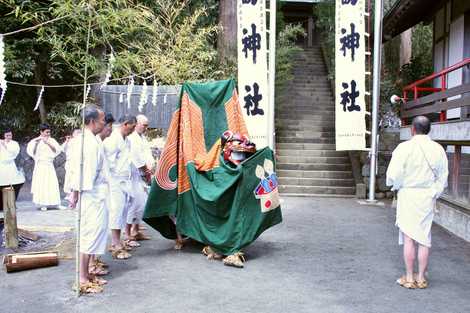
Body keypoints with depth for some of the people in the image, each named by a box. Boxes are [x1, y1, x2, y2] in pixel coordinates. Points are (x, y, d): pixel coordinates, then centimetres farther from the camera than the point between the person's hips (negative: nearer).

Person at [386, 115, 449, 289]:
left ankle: (409, 278, 10)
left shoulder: (404, 148, -13)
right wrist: (434, 194, 16)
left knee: (408, 238, 4)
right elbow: (443, 177, 6)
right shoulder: (438, 149, 1)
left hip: (408, 195, -4)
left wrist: (397, 185, 6)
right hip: (428, 197, 4)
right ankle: (421, 278, 18)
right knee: (424, 238, 11)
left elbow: (393, 175, -14)